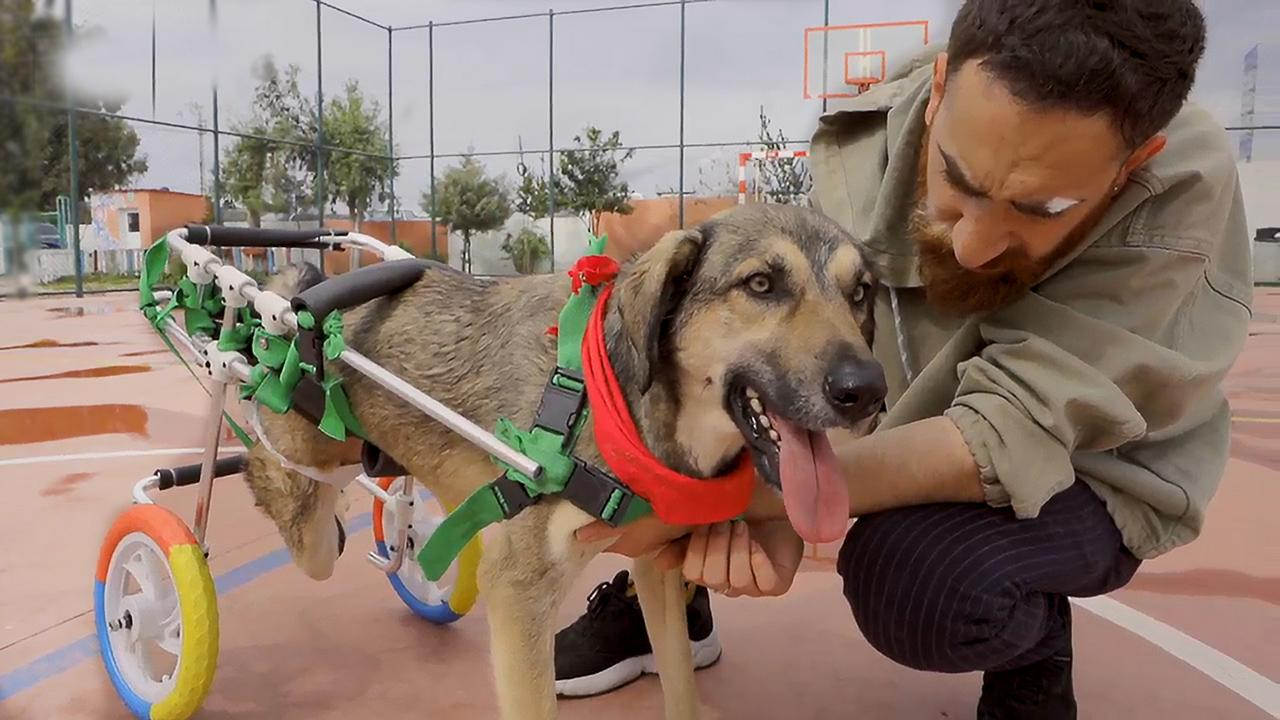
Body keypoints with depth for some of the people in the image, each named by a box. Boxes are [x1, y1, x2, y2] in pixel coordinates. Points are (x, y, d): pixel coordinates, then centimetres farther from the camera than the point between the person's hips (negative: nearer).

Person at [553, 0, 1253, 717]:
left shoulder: (1186, 191, -31)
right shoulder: (868, 140, -21)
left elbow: (1011, 433, -35)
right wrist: (774, 507, -38)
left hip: (1089, 469, -3)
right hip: (896, 426, 4)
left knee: (913, 576, -36)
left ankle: (1031, 642, 1)